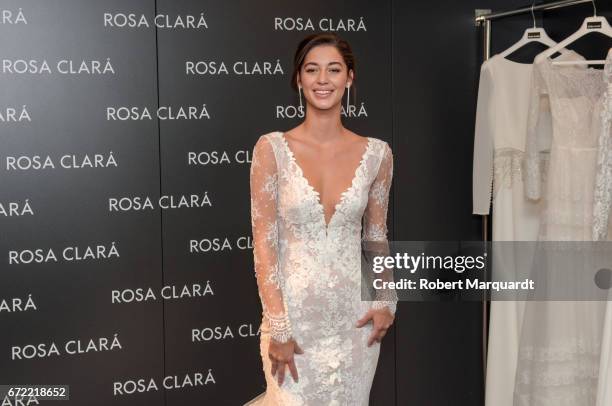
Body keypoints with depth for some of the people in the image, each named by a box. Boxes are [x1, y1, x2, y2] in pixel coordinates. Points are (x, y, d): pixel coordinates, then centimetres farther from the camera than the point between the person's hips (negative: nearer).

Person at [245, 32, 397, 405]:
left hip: (355, 315, 3)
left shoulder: (376, 153, 0)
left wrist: (386, 300, -3)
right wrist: (277, 327, -13)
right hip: (293, 312, -3)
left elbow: (376, 236, 10)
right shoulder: (272, 149, -7)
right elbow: (264, 243, -9)